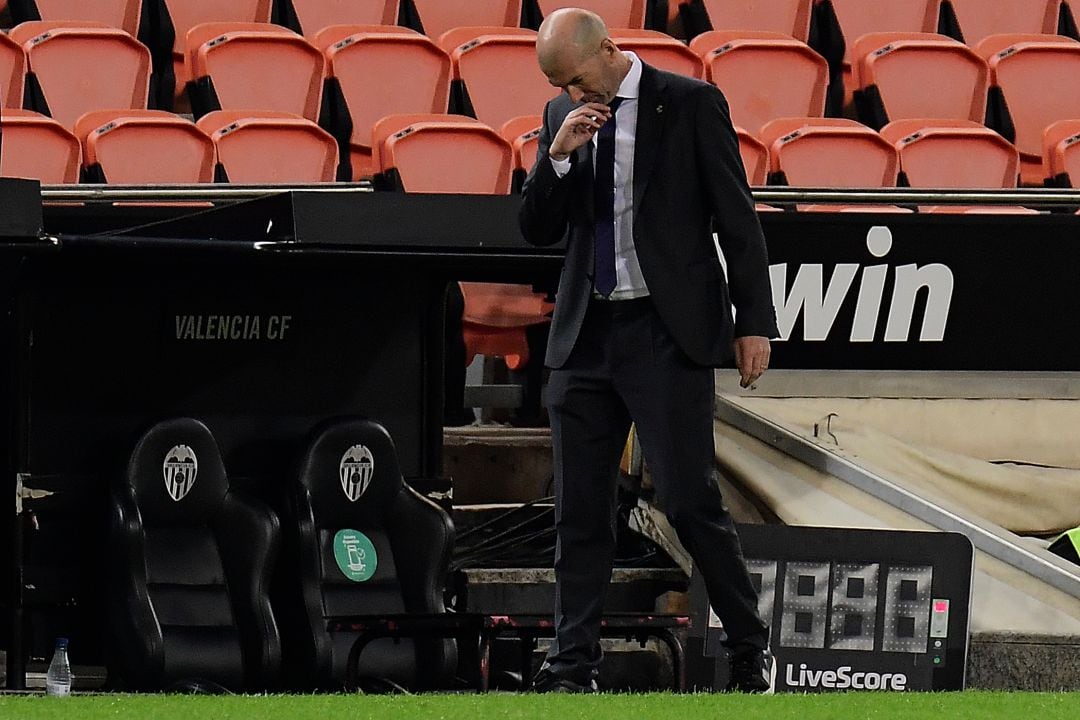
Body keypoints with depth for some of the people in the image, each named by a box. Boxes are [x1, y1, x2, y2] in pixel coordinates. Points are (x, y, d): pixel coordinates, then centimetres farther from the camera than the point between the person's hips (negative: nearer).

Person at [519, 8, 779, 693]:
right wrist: (560, 154, -8)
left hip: (667, 333, -5)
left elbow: (737, 218, -4)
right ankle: (574, 662, 8)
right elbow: (538, 229, 9)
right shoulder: (563, 116, 10)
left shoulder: (691, 104, -5)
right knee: (580, 508, 4)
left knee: (689, 498, -9)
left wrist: (754, 322, -8)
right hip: (587, 333, 5)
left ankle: (750, 648, 4)